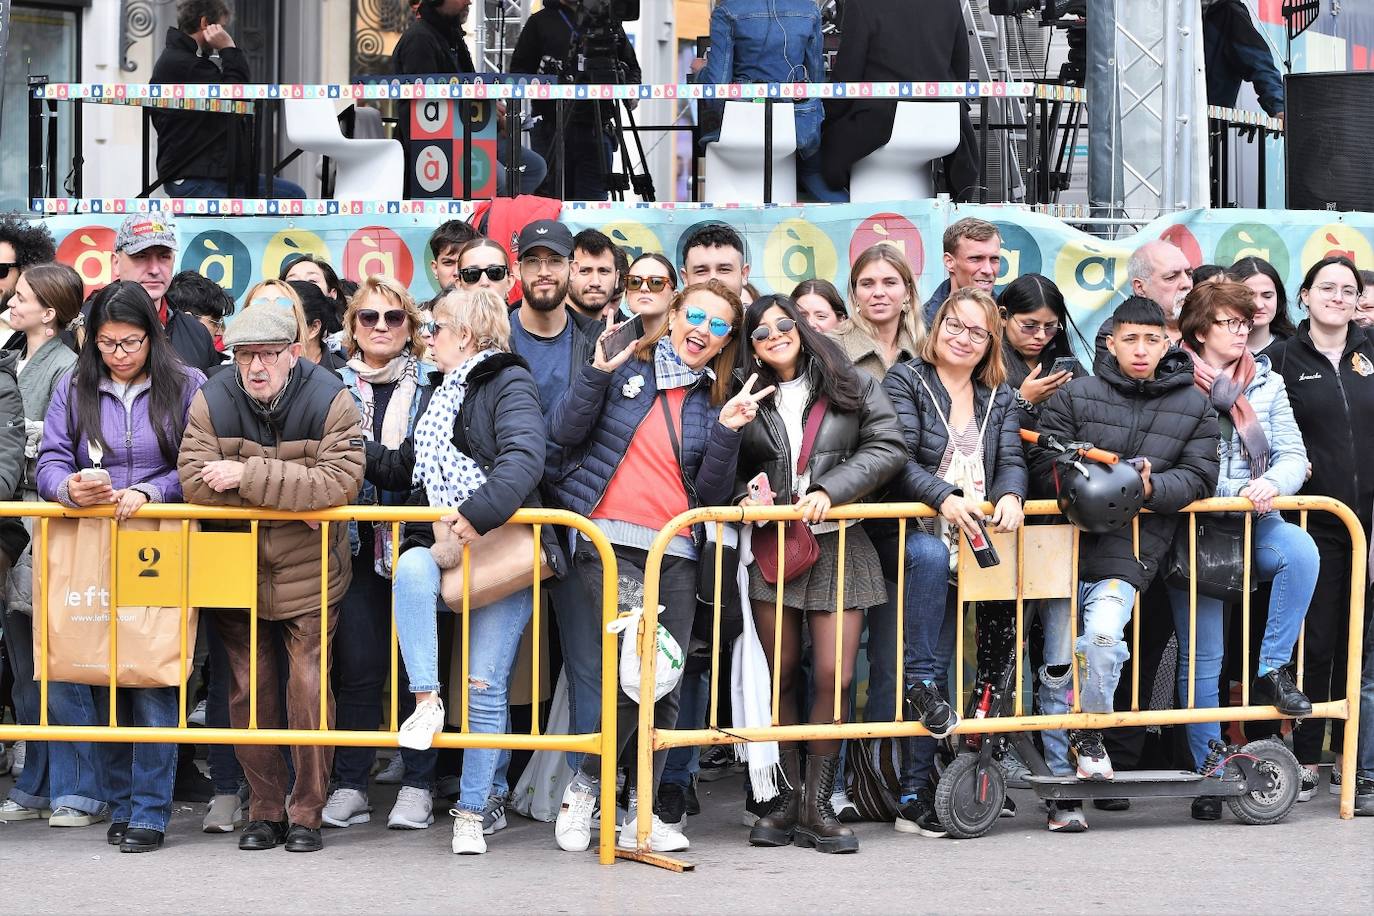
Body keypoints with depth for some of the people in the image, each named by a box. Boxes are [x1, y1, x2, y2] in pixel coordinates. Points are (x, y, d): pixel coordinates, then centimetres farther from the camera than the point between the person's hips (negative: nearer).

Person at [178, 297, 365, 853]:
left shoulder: (330, 400, -12)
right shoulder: (213, 400, -6)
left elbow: (340, 482, -25)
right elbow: (194, 478, -16)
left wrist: (249, 476, -27)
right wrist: (288, 489, -22)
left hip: (309, 572, -2)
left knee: (309, 688, -5)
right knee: (249, 691, 6)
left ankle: (307, 814, 7)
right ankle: (265, 812, 17)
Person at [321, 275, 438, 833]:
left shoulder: (433, 387, 7)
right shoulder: (335, 386, 12)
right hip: (355, 542, 1)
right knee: (356, 666, -1)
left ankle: (418, 786, 7)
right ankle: (350, 786, 5)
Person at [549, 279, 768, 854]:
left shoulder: (714, 401, 16)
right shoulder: (626, 369, 7)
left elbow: (712, 495, 8)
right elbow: (564, 432, -2)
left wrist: (727, 433, -5)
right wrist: (597, 374, -13)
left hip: (677, 553, 4)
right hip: (610, 543, -4)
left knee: (666, 690, -2)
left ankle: (642, 818, 6)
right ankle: (585, 785, 2)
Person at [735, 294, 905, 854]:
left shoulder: (853, 387, 4)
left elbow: (888, 447, -4)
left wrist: (829, 490, -13)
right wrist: (745, 494, -8)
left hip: (838, 544, -1)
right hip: (772, 548, 1)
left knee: (835, 678, -5)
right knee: (779, 677, 3)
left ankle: (818, 807, 4)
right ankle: (786, 803, 12)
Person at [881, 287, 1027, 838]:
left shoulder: (998, 397, 18)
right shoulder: (905, 381, 3)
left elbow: (1010, 459, 6)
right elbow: (899, 460, -10)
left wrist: (1010, 495, -17)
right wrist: (944, 498, -26)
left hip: (970, 543, 4)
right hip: (914, 530, -4)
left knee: (938, 666, -3)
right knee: (931, 555, -40)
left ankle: (914, 794, -4)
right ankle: (918, 682, -30)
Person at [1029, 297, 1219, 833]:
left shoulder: (1193, 405, 9)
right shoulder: (1075, 395, 4)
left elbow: (1198, 476, 4)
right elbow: (1045, 461, -2)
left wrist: (1151, 489, -15)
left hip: (1132, 546, 0)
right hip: (1067, 541, 0)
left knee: (1103, 634, -26)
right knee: (1059, 663, 1)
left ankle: (1089, 734, -1)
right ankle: (1063, 787, 9)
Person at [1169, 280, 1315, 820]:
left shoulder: (1267, 384, 13)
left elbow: (1294, 455, 6)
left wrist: (1272, 483, -16)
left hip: (1255, 524, 3)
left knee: (1300, 550, -32)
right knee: (1201, 657, -4)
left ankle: (1272, 672, -18)